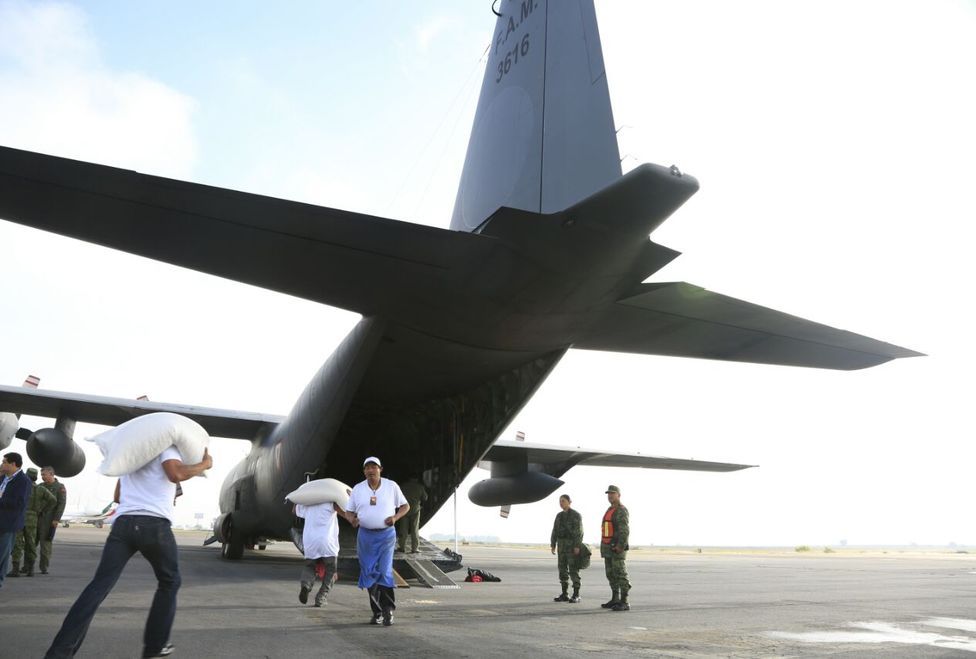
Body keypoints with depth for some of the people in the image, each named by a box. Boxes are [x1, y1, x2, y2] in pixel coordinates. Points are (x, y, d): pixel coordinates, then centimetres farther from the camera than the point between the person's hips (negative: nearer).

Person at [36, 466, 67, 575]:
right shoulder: (40, 486, 13)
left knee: (46, 543, -2)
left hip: (49, 520, -5)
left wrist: (56, 519, -14)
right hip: (36, 518, 5)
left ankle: (44, 567, 5)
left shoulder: (60, 487, -3)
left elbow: (61, 504, -8)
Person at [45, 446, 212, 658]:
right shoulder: (166, 446, 7)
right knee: (169, 582, 14)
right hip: (154, 524, -5)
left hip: (123, 522, 5)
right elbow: (176, 474, -15)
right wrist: (204, 464, -2)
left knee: (99, 585, -2)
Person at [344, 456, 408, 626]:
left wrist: (395, 517, -12)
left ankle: (388, 610, 1)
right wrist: (352, 519, -14)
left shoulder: (391, 486, -1)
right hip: (365, 535, 2)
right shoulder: (357, 489, 3)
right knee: (369, 574, 5)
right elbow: (349, 511, 9)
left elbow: (405, 506, 7)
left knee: (385, 571, -13)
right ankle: (376, 612, 19)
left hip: (386, 535, -2)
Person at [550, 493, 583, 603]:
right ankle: (564, 595, 11)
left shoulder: (576, 515, -8)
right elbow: (555, 531, 11)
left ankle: (576, 595, -1)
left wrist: (577, 546, -20)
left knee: (573, 570, -6)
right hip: (562, 545, 7)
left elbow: (579, 531, -14)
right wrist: (552, 545, 5)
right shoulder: (559, 515, 12)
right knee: (562, 569, 6)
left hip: (572, 545, -7)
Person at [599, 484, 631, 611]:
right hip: (609, 548, 9)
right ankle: (615, 600, 18)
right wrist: (605, 548, 20)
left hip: (617, 549, -9)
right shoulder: (610, 511, 17)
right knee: (611, 575, 11)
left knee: (621, 575, -8)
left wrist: (620, 547, -26)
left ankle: (624, 603, -5)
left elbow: (625, 531, -22)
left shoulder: (622, 511, -13)